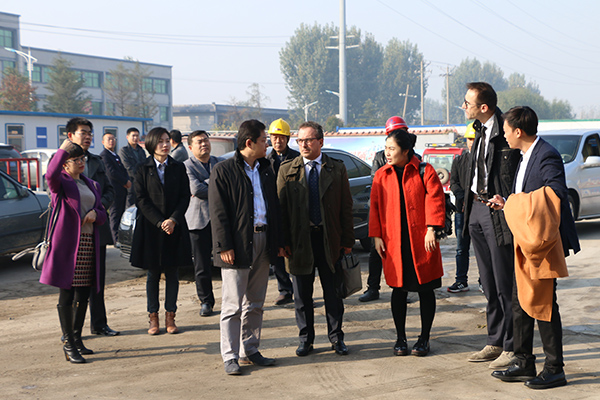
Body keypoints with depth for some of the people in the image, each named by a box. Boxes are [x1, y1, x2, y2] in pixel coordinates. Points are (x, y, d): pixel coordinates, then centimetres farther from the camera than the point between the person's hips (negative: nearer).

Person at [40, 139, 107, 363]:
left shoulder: (91, 185, 19)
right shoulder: (61, 183, -1)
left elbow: (103, 215, 20)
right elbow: (51, 174, -27)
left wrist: (95, 213, -3)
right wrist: (63, 150, -17)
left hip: (89, 244, 7)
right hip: (67, 243, -6)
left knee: (83, 295, 11)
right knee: (66, 296, -3)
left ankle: (77, 339, 22)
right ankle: (68, 345, 1)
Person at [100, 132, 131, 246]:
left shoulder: (116, 155, 21)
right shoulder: (104, 155, -9)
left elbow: (123, 170, 19)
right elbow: (112, 172, -17)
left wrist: (127, 181, -1)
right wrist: (125, 182, -12)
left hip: (122, 190, 9)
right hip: (115, 190, -9)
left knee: (120, 214, 12)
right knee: (115, 215, -6)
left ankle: (121, 238, 19)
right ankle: (116, 240, -4)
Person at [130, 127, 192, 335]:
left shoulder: (178, 168, 6)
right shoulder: (143, 170, 1)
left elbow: (185, 197, 2)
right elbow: (141, 200, -4)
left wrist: (173, 219, -12)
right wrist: (160, 222, -13)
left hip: (175, 227, 1)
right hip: (150, 228, -1)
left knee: (172, 273, 4)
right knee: (153, 273, 4)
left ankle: (170, 316, 12)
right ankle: (153, 318, 11)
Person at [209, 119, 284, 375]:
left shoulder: (266, 170, 14)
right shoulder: (223, 171, -5)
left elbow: (275, 208, 18)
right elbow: (218, 212, -9)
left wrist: (278, 241, 12)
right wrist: (223, 246, -15)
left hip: (263, 242, 6)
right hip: (237, 246, -6)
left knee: (255, 304, 12)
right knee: (233, 305, -3)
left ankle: (250, 351, 21)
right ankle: (230, 357, 3)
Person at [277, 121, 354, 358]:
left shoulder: (337, 169, 4)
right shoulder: (287, 170, 4)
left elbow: (346, 207, 4)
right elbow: (280, 207, 2)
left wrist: (347, 240, -2)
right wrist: (284, 241, -5)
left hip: (330, 240, 0)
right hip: (299, 240, 0)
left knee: (333, 292, 7)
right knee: (302, 294, 8)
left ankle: (336, 337, 21)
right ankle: (306, 338, 21)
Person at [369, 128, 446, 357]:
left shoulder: (424, 171, -1)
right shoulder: (381, 176, 8)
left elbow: (434, 199, -6)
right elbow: (375, 207, 9)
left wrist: (431, 229, -14)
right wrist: (376, 236, 1)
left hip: (421, 241, -2)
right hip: (394, 242, 2)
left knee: (425, 289, 5)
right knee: (398, 289, 6)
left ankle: (424, 338, 17)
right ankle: (400, 338, 18)